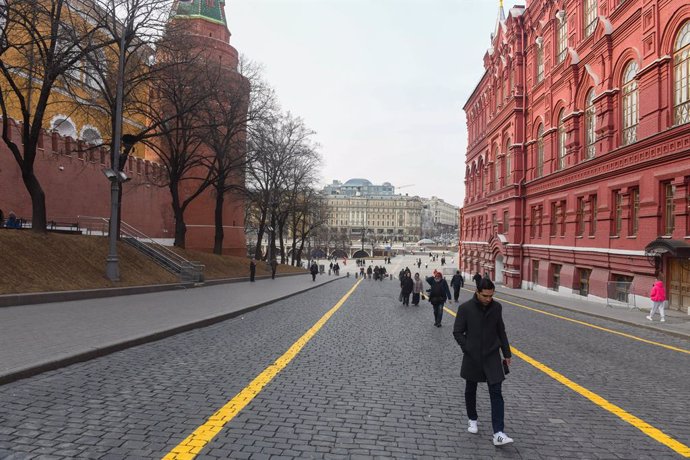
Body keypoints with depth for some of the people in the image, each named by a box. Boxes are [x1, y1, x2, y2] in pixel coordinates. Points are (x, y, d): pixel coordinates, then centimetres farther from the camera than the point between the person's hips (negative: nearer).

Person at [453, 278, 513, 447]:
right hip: (472, 357, -1)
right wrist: (468, 349, -11)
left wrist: (507, 353, 11)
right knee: (470, 390, 15)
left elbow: (501, 332, 8)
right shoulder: (465, 308, -12)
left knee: (496, 393, -5)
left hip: (492, 357, 1)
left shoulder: (496, 307, -2)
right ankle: (472, 419, 37)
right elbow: (457, 332, -6)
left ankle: (498, 434, -5)